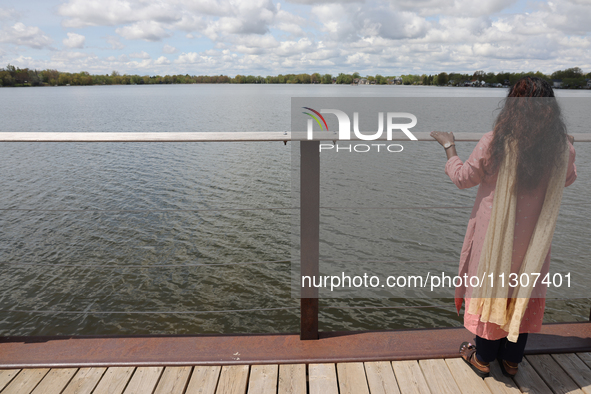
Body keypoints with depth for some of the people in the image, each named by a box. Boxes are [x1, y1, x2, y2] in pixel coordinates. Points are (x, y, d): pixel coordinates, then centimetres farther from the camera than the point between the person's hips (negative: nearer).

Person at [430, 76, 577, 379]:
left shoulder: (493, 143, -21)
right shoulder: (562, 146, -8)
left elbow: (463, 178, -8)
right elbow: (568, 179, 12)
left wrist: (449, 146, 7)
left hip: (495, 234, -3)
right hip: (534, 236, 3)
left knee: (492, 286, 13)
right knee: (524, 291, 17)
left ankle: (482, 359, 29)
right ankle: (511, 360, 34)